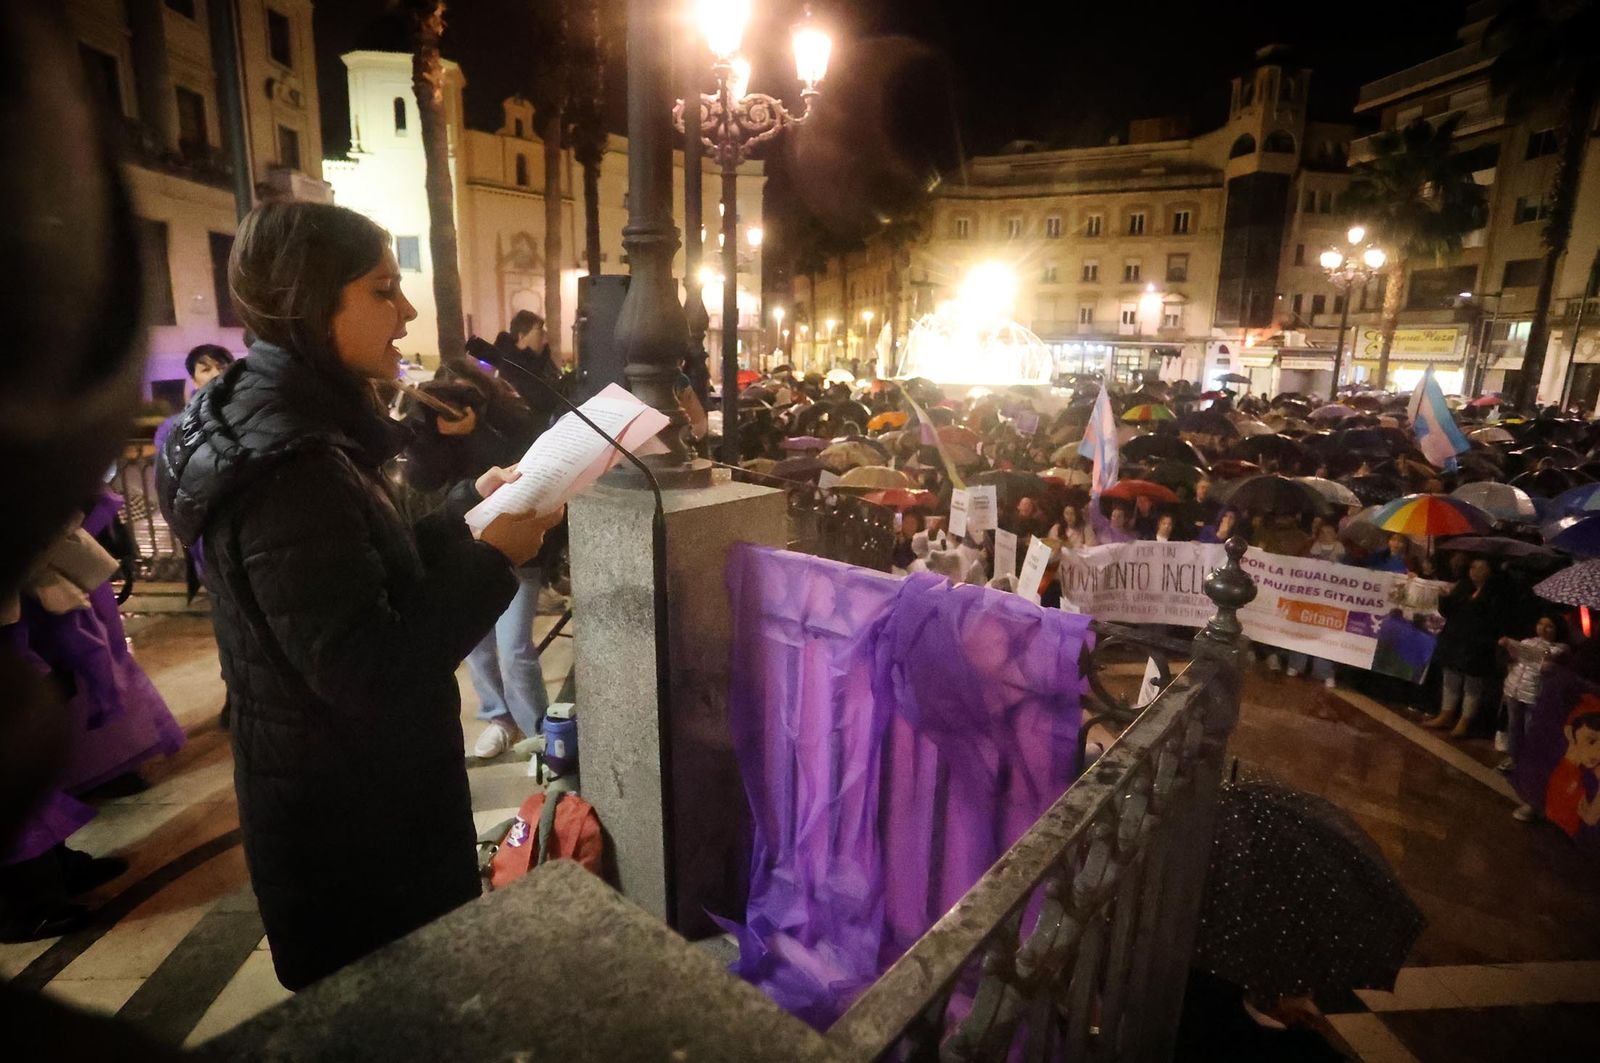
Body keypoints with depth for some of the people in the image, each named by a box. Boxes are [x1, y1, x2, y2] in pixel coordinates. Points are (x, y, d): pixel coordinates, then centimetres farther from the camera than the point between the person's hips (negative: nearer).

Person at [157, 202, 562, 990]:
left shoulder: (290, 425, 3)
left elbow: (377, 570, 10)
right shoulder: (289, 467, -28)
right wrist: (494, 559, -24)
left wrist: (468, 504, 3)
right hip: (349, 814, -9)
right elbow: (372, 674, -30)